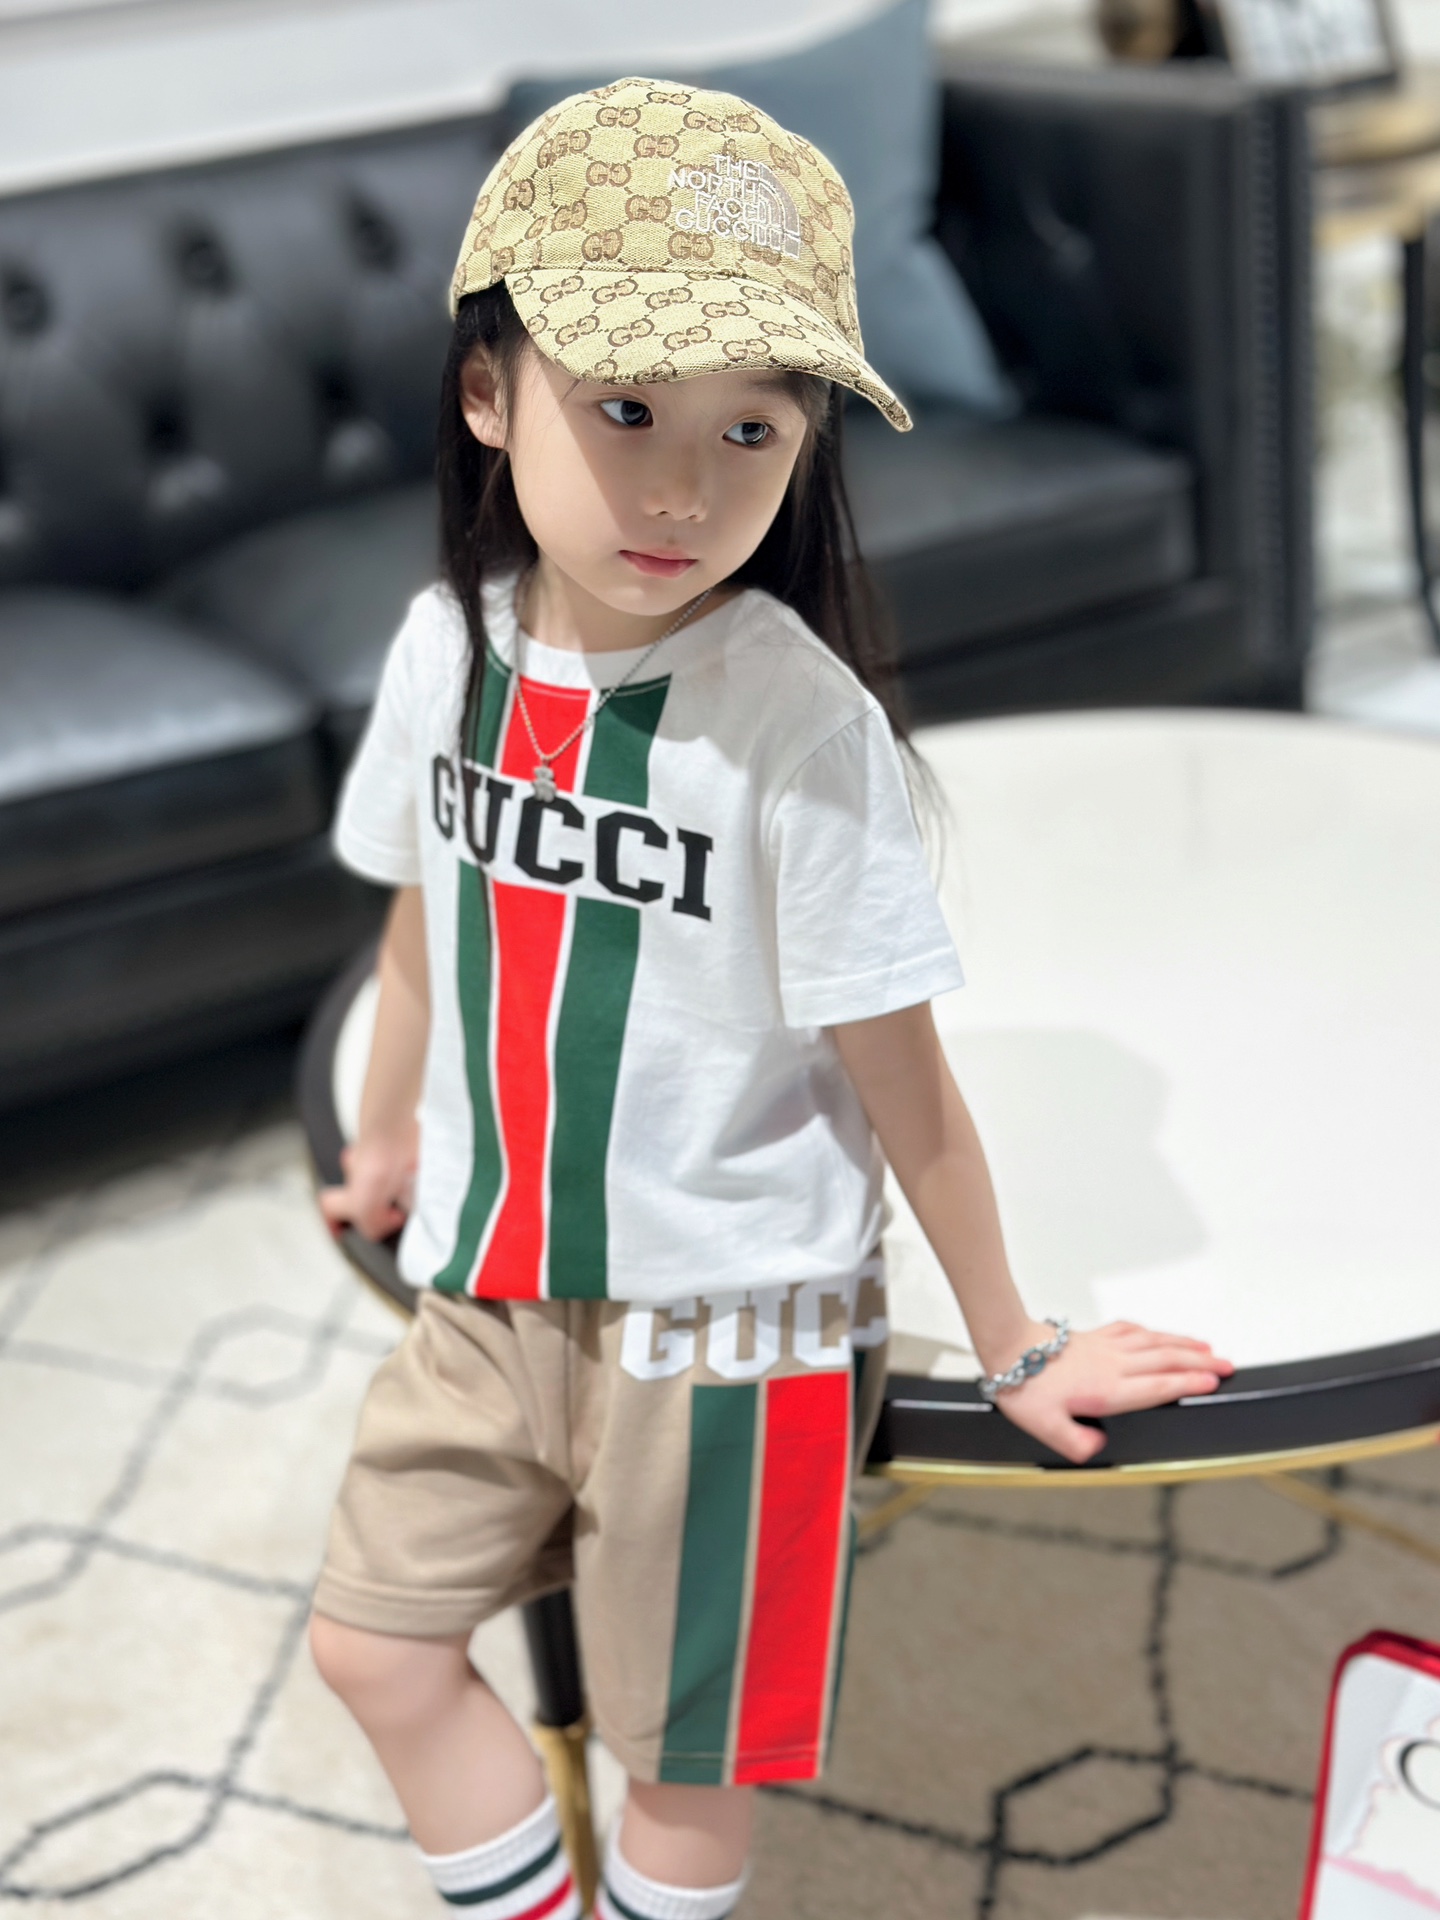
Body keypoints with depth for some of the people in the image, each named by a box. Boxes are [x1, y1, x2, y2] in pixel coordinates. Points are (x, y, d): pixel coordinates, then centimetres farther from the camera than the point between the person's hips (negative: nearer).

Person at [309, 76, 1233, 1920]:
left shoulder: (799, 722, -23)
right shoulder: (449, 644, -7)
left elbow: (898, 1080, -15)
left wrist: (1012, 1348, -6)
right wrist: (387, 1141, 25)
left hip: (720, 1320, -5)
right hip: (490, 1287, 6)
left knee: (681, 1753, 11)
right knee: (375, 1643, 15)